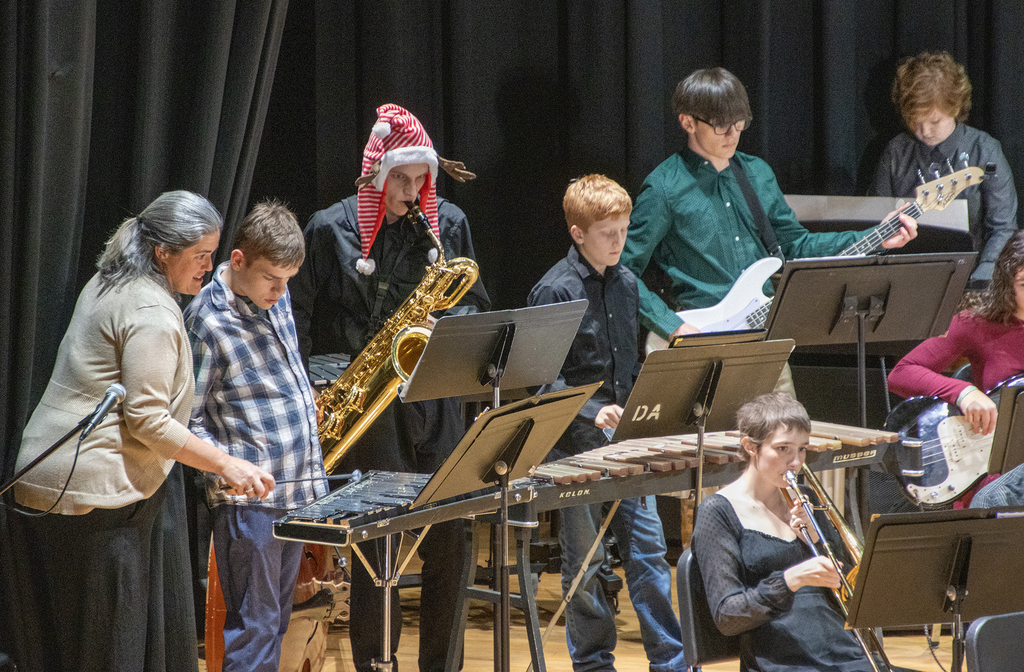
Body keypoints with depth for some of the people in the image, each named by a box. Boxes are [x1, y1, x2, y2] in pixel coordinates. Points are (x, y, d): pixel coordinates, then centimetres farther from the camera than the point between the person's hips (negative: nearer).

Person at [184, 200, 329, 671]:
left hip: (298, 489, 8)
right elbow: (185, 420, -12)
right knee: (254, 626, -5)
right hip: (248, 498, -8)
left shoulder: (274, 298, 9)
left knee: (276, 621, 13)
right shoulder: (206, 322, -14)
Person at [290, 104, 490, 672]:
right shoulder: (331, 230, -2)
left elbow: (474, 301, 15)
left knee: (450, 539, 2)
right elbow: (300, 324, 1)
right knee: (377, 542, -4)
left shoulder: (447, 223, 7)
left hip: (432, 400, 3)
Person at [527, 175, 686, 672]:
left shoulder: (626, 283, 9)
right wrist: (590, 412, -23)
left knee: (647, 547, 5)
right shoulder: (555, 290, -11)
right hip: (575, 442, -5)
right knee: (584, 559, 3)